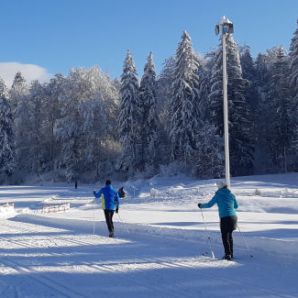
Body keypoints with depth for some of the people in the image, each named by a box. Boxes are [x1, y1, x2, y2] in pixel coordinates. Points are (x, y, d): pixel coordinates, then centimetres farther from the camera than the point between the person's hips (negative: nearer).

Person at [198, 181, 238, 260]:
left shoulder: (218, 195, -2)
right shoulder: (231, 195, 11)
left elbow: (209, 205, 0)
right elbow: (236, 206, 22)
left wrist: (201, 205, 17)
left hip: (225, 218, -5)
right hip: (233, 217, 5)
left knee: (225, 237, 4)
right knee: (229, 236, 18)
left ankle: (228, 254, -2)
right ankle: (231, 254, 22)